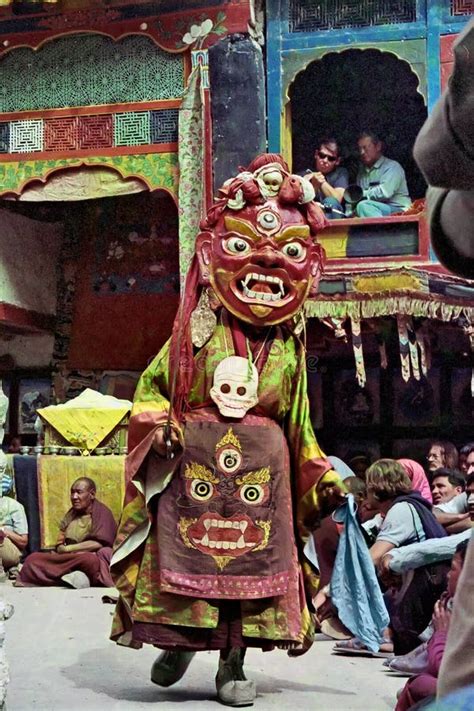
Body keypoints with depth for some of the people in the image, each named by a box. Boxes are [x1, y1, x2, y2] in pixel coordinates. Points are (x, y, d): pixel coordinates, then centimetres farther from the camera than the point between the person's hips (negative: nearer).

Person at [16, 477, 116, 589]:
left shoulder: (102, 513, -1)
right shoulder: (71, 513, 18)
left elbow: (98, 543, -13)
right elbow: (60, 543, 13)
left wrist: (67, 549, -9)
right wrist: (61, 549, -11)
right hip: (67, 559, 7)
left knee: (88, 560, -40)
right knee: (33, 558, -13)